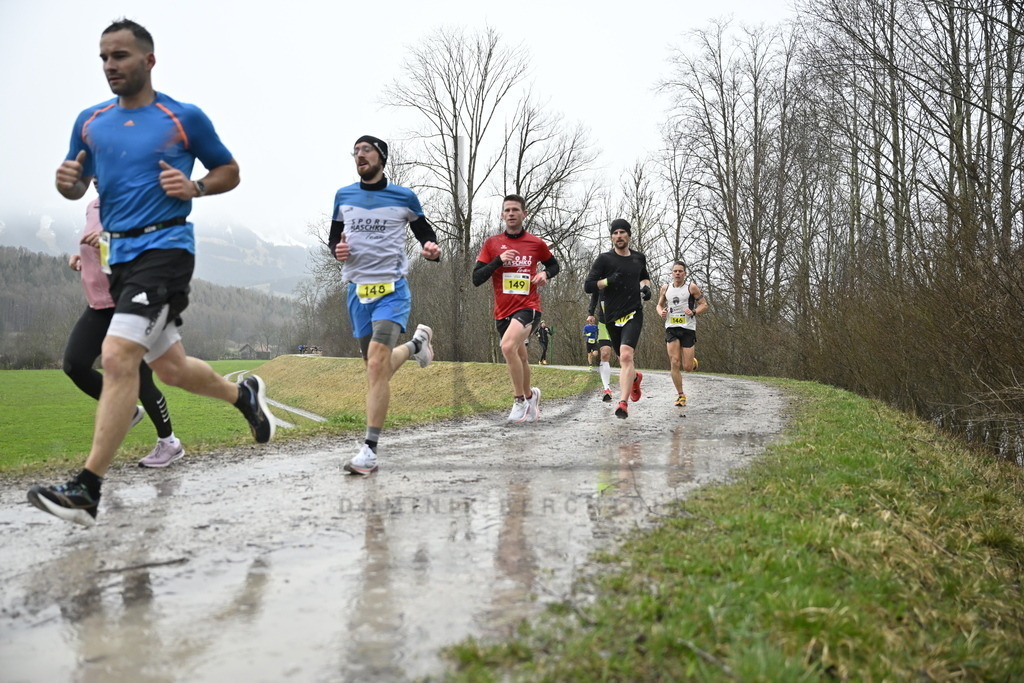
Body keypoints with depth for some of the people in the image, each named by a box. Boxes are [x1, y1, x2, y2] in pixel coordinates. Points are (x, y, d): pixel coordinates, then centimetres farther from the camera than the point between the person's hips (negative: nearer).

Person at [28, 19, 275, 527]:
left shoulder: (185, 118, -1)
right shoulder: (90, 122, 13)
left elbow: (229, 171, 8)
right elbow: (76, 188, 20)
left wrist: (194, 188, -11)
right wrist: (67, 181, -4)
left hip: (164, 248, -7)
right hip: (119, 254, 7)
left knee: (117, 356, -20)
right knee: (170, 367, 14)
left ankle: (87, 490, -16)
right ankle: (244, 394, 42)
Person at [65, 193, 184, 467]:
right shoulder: (93, 208, 13)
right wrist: (80, 258, 7)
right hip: (99, 304, 8)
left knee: (139, 378, -4)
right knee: (74, 364, -7)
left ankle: (169, 442, 16)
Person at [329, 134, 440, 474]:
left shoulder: (404, 197, 1)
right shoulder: (343, 196, 9)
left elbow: (425, 231, 11)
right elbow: (334, 236, 19)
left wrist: (431, 249, -12)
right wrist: (336, 248, -5)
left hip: (392, 289, -5)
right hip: (357, 290, 5)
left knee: (377, 364, -20)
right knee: (377, 367, 14)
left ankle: (370, 449, -17)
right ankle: (416, 342, 46)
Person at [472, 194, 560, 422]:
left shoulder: (536, 243, 2)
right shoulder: (492, 243, 3)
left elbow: (554, 265, 20)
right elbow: (476, 279, -2)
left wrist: (545, 274, -3)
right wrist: (498, 260, -16)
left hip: (528, 306, -3)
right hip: (502, 311, 4)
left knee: (508, 346, -28)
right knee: (520, 358, 15)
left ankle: (520, 400, -14)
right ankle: (530, 396, 43)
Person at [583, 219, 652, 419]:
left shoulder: (639, 258, 10)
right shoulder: (604, 259, -1)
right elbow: (588, 286, -5)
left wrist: (645, 286, 9)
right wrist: (608, 281, -20)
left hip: (634, 314, -1)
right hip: (612, 317, 1)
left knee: (626, 355, -22)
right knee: (623, 359, 14)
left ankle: (623, 402, -24)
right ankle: (635, 377, 50)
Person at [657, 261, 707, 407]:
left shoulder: (692, 287, -1)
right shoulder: (665, 288, 9)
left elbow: (704, 305, 2)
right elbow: (659, 305, 21)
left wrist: (694, 312, -17)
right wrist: (661, 312, -2)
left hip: (688, 329, -2)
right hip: (671, 328, 2)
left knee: (687, 367, -4)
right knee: (674, 363, -9)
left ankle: (693, 361, 34)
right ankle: (680, 395, 2)